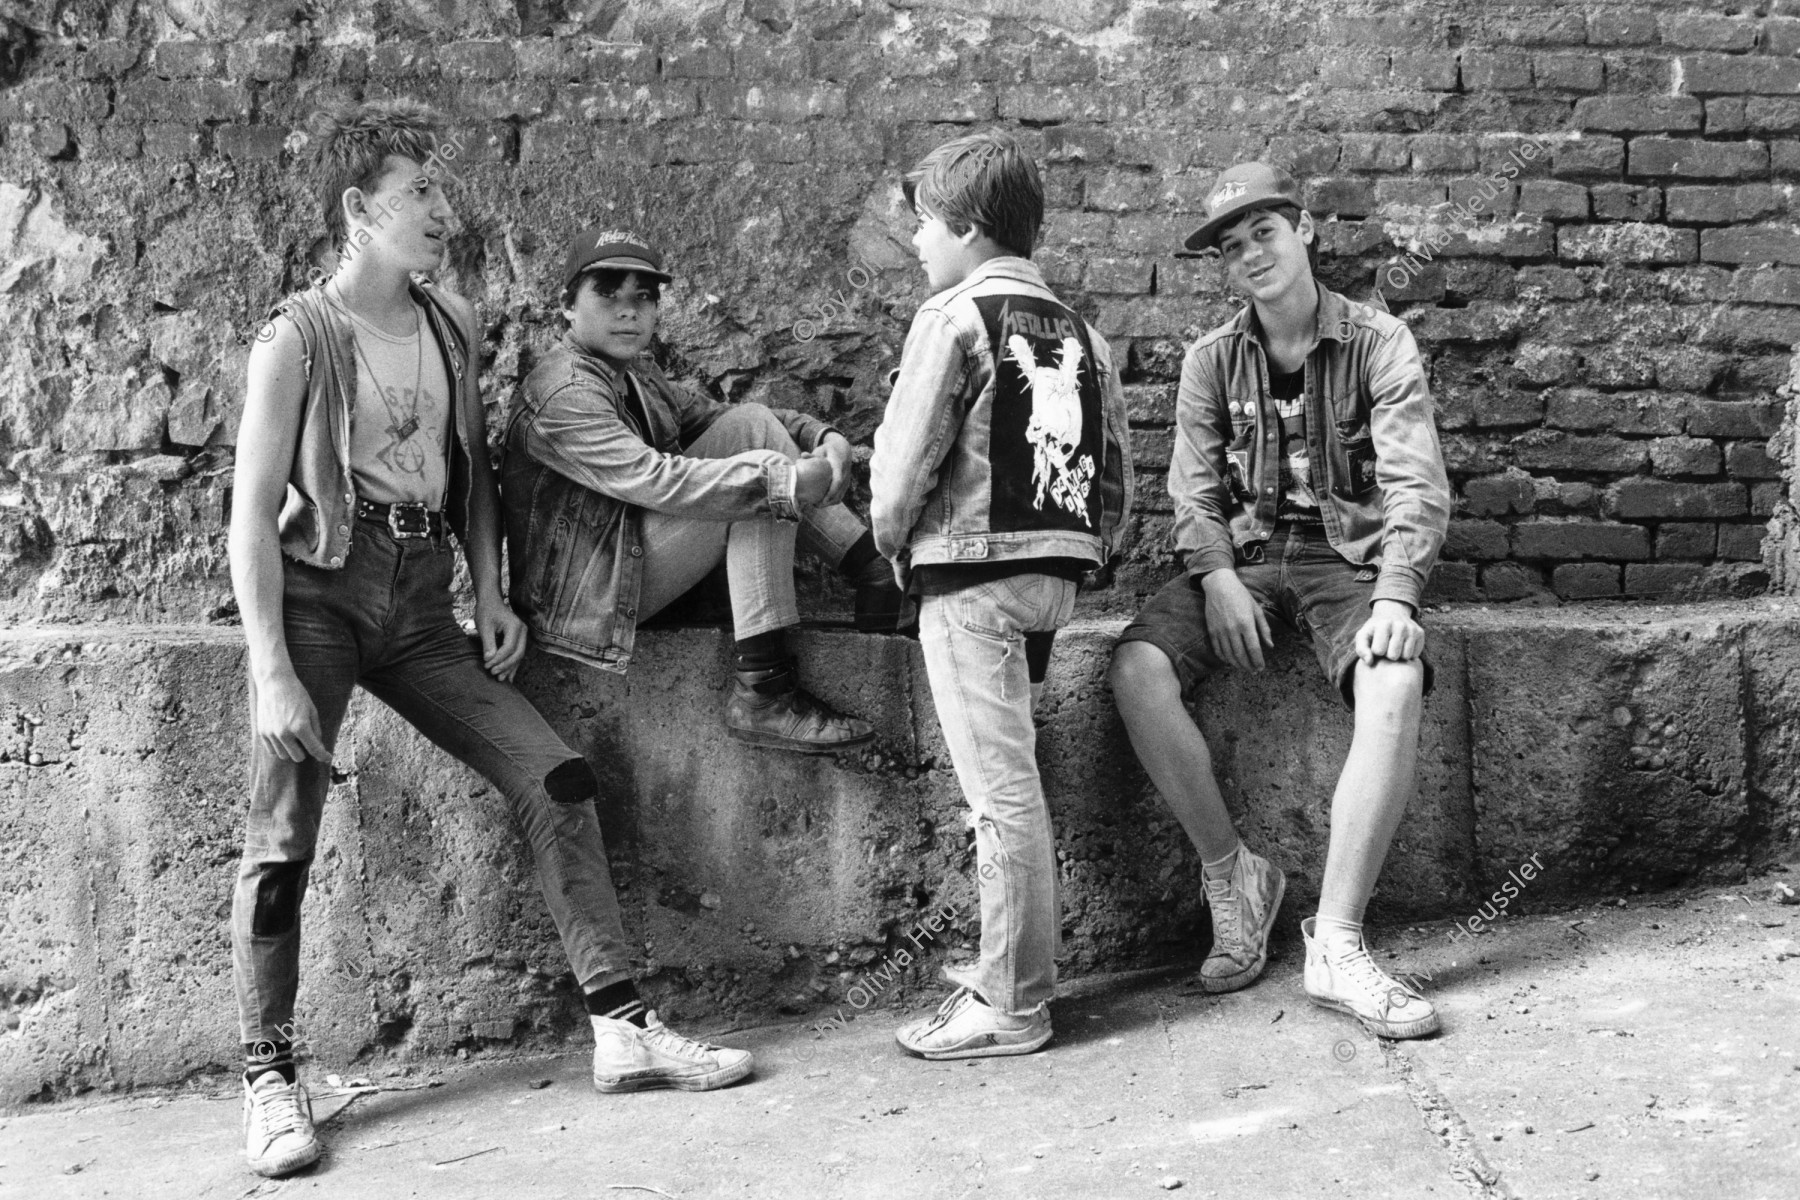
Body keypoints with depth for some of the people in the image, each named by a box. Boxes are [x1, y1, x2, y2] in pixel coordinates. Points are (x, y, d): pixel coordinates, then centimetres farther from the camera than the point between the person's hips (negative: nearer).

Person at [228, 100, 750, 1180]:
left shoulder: (452, 323, 9)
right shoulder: (300, 338, -8)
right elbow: (253, 514, -11)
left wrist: (492, 595, 9)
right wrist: (272, 671, -17)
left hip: (423, 607, 6)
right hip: (319, 593, -5)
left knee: (557, 779, -4)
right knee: (284, 838, -10)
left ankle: (623, 1029, 2)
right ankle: (271, 1081, 4)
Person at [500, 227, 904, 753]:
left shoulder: (635, 373, 11)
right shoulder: (562, 393, -21)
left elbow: (708, 415, 15)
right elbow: (655, 481, -32)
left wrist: (823, 436, -4)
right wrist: (785, 483, -36)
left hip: (635, 550, 10)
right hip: (585, 596, -10)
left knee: (752, 424, 0)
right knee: (760, 480, -22)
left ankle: (879, 575, -4)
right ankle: (762, 696, -28)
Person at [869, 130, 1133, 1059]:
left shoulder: (955, 318, -8)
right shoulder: (1080, 333, 13)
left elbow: (902, 468, -13)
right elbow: (1119, 479, 12)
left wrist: (894, 541, 4)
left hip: (971, 575, -7)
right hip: (1057, 575, 7)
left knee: (1000, 788, -4)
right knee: (1011, 780, 16)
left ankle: (1009, 1005, 3)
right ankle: (1013, 964, 25)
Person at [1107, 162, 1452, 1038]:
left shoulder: (1378, 343, 1)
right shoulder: (1212, 360, 10)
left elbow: (1415, 483, -7)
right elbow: (1194, 490, 5)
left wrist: (1393, 596, -23)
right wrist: (1218, 579, -16)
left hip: (1348, 556, -2)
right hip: (1243, 555, 3)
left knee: (1397, 685, -35)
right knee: (1137, 668, -27)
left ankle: (1336, 943, -31)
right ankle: (1231, 875, -10)